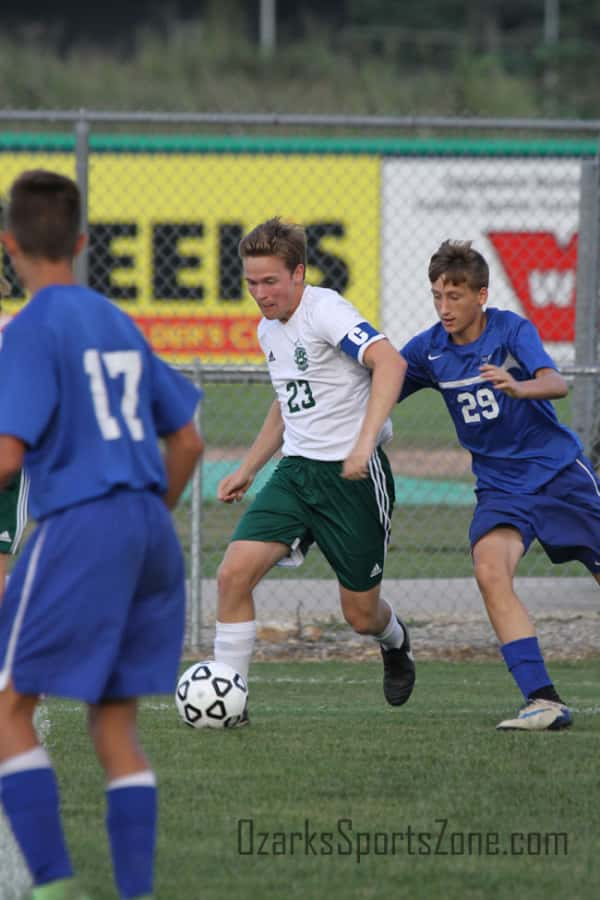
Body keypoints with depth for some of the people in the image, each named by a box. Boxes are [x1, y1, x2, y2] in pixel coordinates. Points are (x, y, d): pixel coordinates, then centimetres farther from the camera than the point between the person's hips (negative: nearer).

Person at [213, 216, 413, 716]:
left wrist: (365, 442, -39)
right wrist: (248, 469, 25)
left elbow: (390, 362, -31)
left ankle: (396, 643, 42)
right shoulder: (269, 330, 11)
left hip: (353, 474, -7)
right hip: (296, 470, 7)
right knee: (234, 573, -13)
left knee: (361, 614, 5)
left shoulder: (325, 310, -16)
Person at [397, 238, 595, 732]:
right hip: (500, 486, 2)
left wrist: (517, 387, -47)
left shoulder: (512, 330, -12)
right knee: (490, 572, -24)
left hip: (560, 472, -2)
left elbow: (556, 383, -26)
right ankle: (543, 701, -28)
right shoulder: (428, 350, -1)